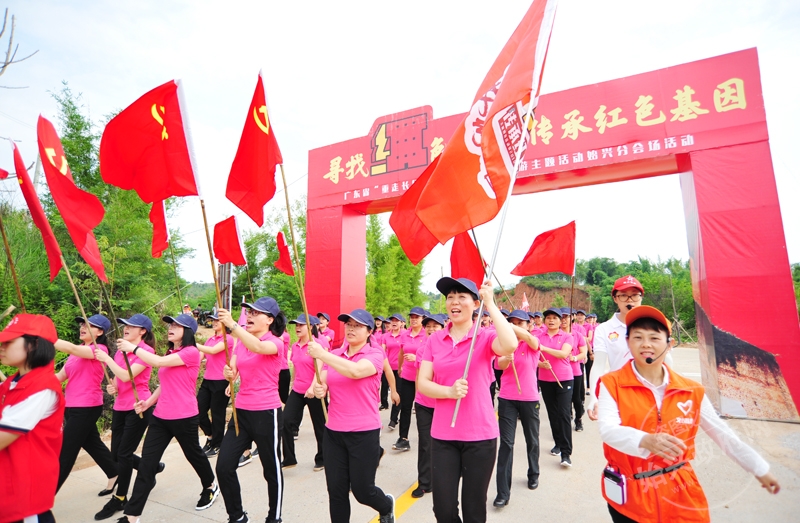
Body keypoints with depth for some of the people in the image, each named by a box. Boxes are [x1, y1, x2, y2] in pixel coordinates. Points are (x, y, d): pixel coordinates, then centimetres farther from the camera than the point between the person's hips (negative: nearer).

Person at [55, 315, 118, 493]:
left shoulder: (100, 349, -14)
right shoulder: (77, 352, 14)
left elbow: (71, 348, -30)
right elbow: (60, 376, 11)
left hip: (86, 408, -10)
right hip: (72, 407, 10)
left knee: (65, 454, -3)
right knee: (92, 444, 20)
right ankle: (116, 474, 34)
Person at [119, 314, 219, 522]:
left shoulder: (191, 352, -15)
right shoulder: (170, 354, 12)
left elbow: (158, 362, -25)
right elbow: (165, 384, 17)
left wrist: (133, 348, -17)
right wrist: (148, 402, 2)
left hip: (184, 417, -7)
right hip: (160, 417, 7)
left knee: (193, 454, 14)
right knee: (146, 463, 1)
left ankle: (210, 487, 40)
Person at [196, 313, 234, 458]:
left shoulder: (228, 338, -10)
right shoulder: (210, 339, 13)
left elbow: (213, 350, -25)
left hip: (220, 382, -7)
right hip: (207, 381, 7)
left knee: (217, 414, 4)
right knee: (199, 411, 8)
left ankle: (216, 446, 22)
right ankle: (210, 436, 32)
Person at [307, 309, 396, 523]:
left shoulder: (375, 354, -10)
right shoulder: (334, 355, 6)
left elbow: (356, 371, -30)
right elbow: (321, 384, 2)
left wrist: (322, 354, -30)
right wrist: (318, 389, -21)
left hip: (364, 433, -4)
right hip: (333, 432, 5)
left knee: (362, 490, 8)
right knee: (336, 491, 10)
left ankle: (387, 506, 41)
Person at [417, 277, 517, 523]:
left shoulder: (486, 337, -7)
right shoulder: (434, 340, 1)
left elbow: (510, 346, -31)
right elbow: (422, 383, -3)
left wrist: (491, 304, -24)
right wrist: (449, 391, -21)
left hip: (480, 434, -2)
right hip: (442, 435, 3)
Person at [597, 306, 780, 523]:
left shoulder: (690, 391, -2)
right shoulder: (611, 384, -14)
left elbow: (721, 433, 10)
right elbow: (608, 429, -26)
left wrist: (760, 468, 13)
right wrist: (645, 441, -43)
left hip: (680, 491, 3)